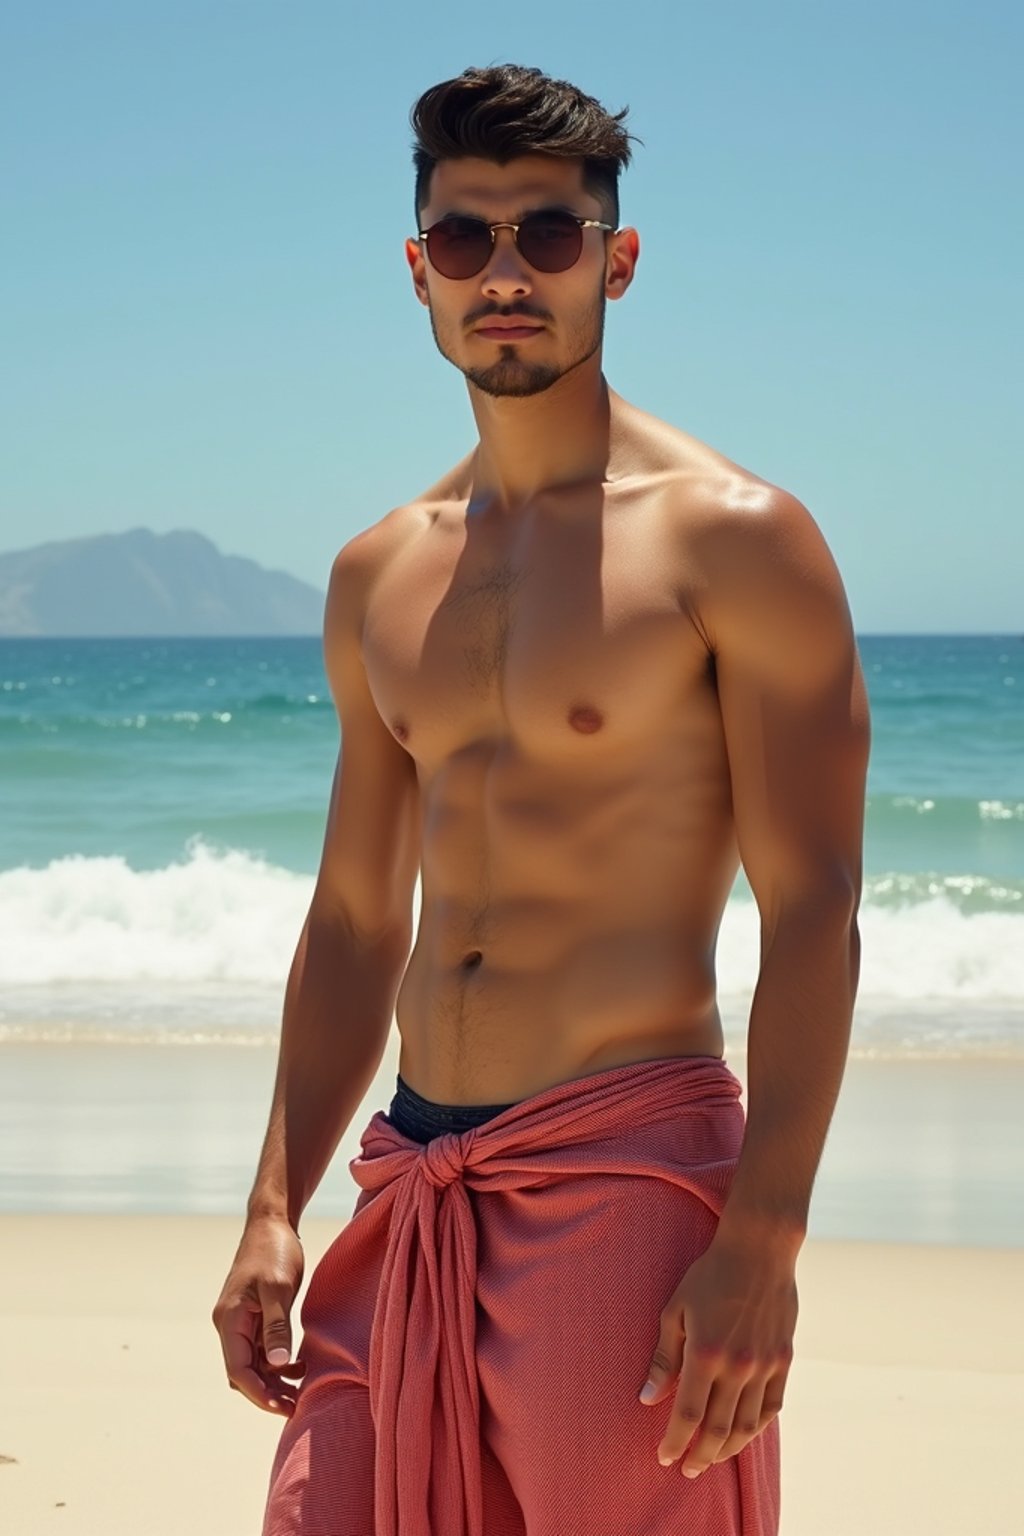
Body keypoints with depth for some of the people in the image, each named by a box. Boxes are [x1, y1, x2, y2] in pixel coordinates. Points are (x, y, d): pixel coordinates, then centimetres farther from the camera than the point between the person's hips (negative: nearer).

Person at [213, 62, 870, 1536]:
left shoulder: (733, 538, -5)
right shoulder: (379, 577, 14)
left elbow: (813, 916, -10)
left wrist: (762, 1242, -18)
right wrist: (275, 1209, 11)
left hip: (631, 1166, -6)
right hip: (415, 1192, 6)